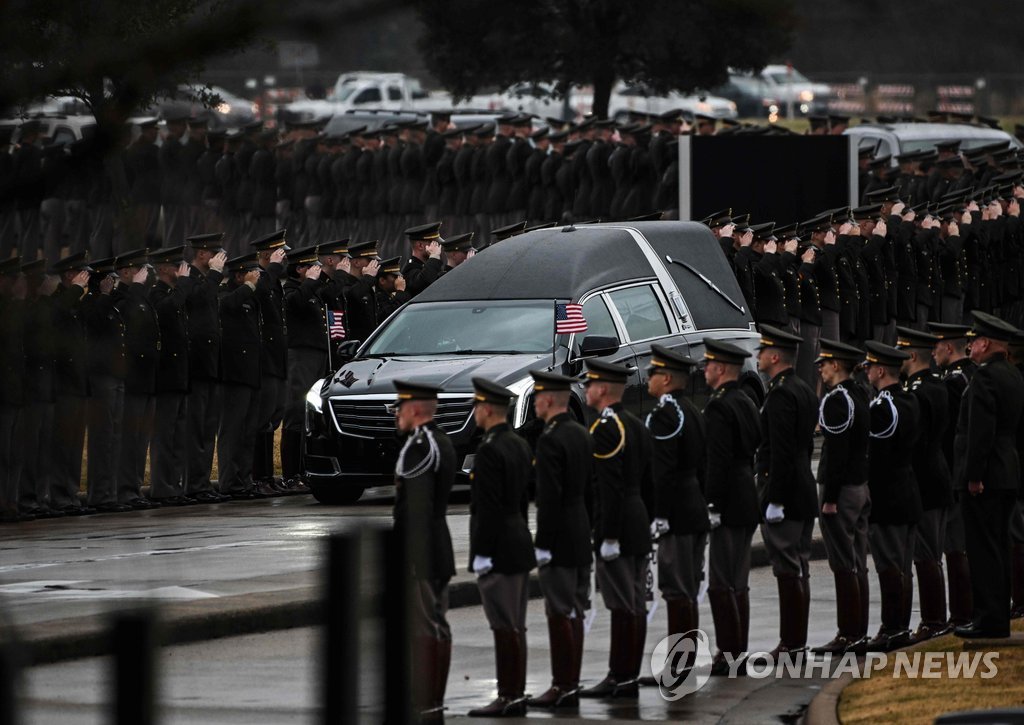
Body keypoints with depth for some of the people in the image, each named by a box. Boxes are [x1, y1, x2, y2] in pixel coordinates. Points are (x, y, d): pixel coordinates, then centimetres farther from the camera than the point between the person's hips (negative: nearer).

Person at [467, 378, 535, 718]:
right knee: (515, 626, 11)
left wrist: (481, 555, -18)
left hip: (498, 549, -9)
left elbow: (488, 508, -20)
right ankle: (515, 695, 15)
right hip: (520, 545, 9)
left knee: (505, 627, -7)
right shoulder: (520, 445, 11)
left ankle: (508, 698, -6)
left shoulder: (489, 451, -17)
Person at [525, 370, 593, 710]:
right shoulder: (583, 435, 11)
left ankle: (563, 688, -4)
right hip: (582, 538, 9)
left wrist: (543, 544, -18)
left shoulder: (550, 440, -17)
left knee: (560, 613, -6)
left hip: (559, 541, -9)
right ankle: (570, 684, 17)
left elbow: (550, 497, -21)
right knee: (573, 612, 12)